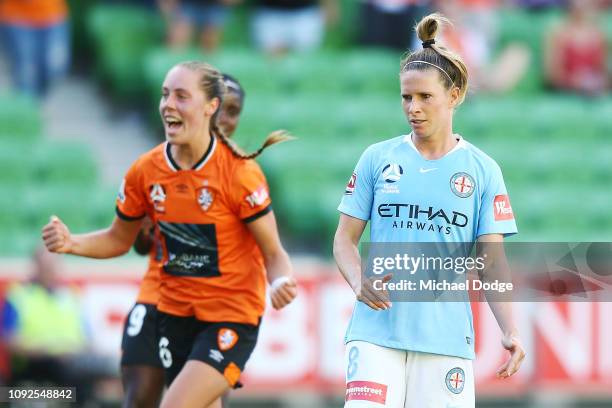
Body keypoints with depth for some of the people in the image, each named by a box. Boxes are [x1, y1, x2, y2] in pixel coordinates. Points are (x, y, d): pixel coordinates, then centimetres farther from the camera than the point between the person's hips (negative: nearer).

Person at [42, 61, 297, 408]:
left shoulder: (240, 172, -16)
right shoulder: (145, 172, -3)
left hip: (232, 315, -5)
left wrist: (281, 283, -33)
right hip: (175, 311, 5)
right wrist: (71, 243, -6)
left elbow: (273, 253, -11)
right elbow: (120, 240, 13)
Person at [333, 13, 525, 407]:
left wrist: (510, 333, -10)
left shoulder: (482, 170, 6)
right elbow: (345, 238, 11)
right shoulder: (377, 158, 7)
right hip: (376, 332, 0)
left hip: (446, 339, 0)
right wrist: (359, 283, -11)